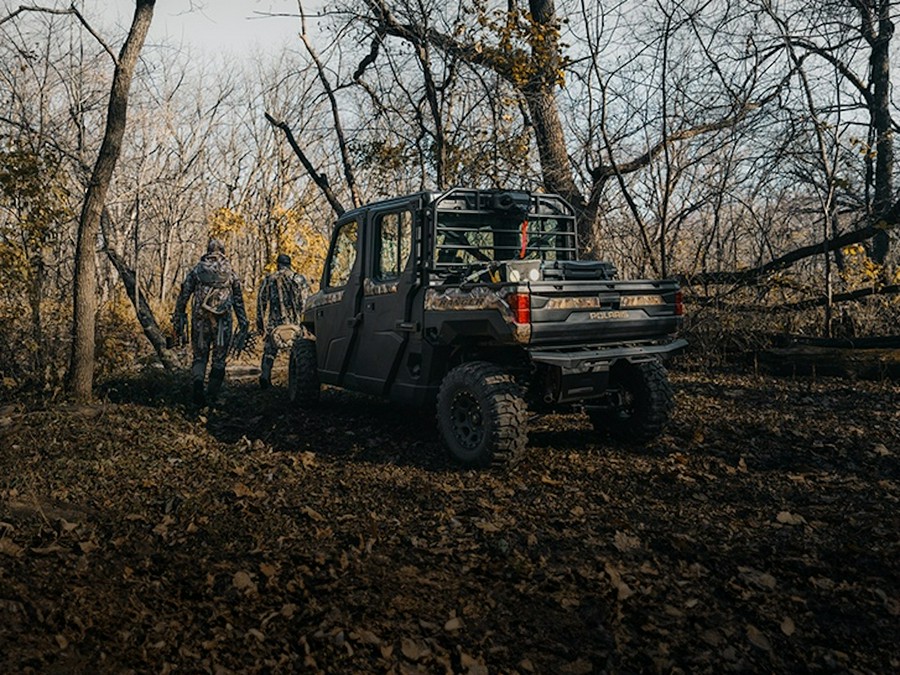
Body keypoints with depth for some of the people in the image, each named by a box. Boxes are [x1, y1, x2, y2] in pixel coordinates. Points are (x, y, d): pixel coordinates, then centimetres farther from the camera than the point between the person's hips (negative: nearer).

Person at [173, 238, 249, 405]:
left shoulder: (197, 269, 5)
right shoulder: (229, 271, 7)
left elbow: (183, 295, 3)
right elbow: (238, 299, 10)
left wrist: (178, 319, 7)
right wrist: (243, 321, 16)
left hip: (200, 317, 0)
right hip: (223, 320, 0)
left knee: (199, 355, 9)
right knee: (219, 358, 9)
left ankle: (198, 383, -17)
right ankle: (213, 395, 10)